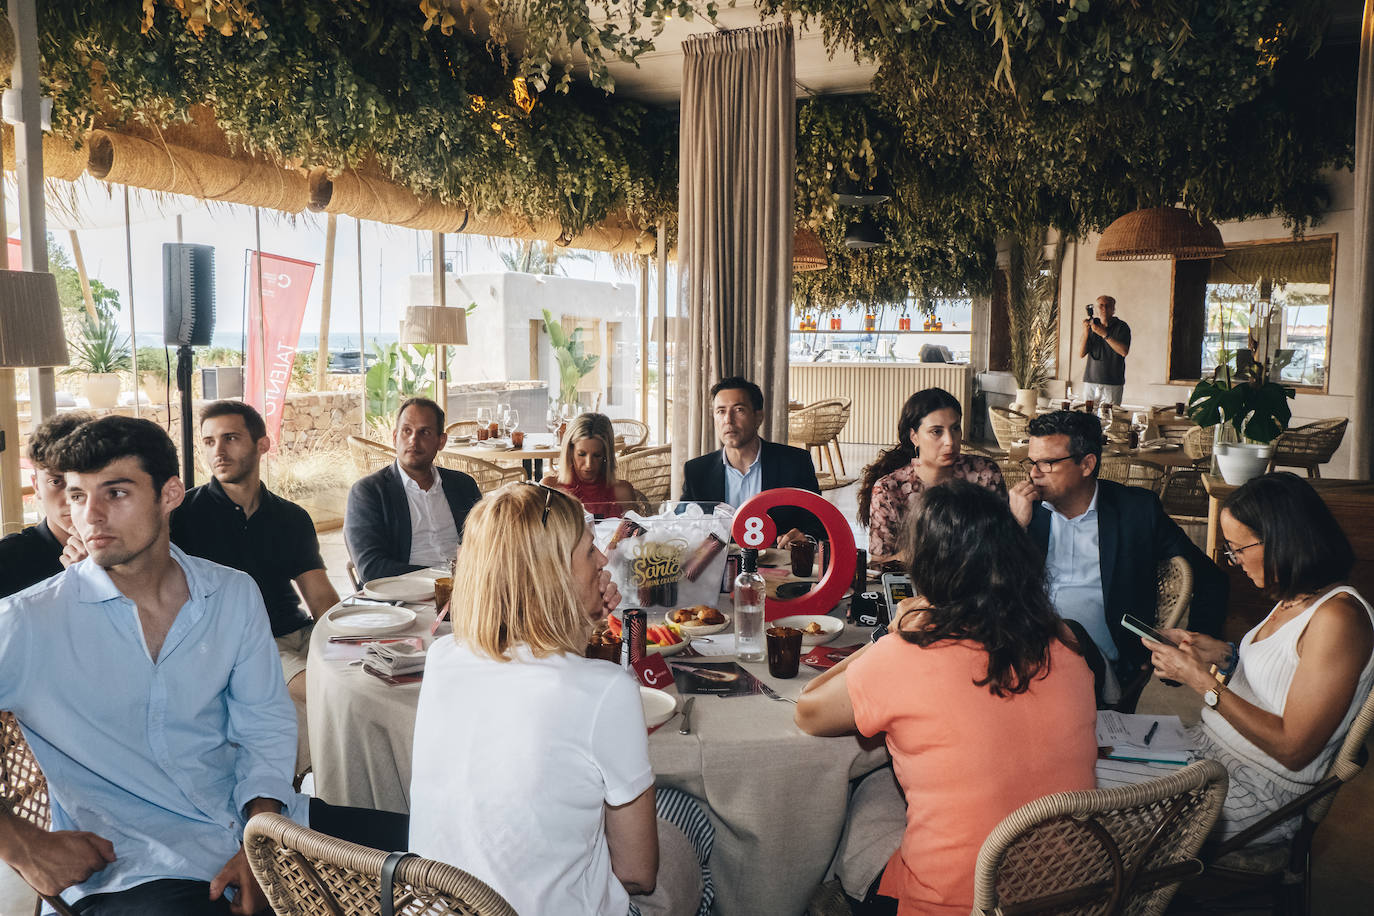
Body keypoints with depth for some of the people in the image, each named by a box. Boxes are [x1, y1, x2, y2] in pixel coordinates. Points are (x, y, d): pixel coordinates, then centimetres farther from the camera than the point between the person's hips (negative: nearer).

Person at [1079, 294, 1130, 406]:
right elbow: (1081, 354, 3)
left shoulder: (1122, 327, 1)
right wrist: (1085, 332, -12)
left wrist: (1105, 334, -20)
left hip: (1112, 384, -3)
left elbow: (1124, 351, -15)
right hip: (1090, 381, 3)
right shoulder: (1092, 325, 11)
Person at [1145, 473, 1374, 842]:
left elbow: (1294, 749, -23)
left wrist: (1202, 680, -21)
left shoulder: (1338, 618, -23)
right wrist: (1224, 654, 3)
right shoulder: (1296, 598, 5)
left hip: (1261, 789, -9)